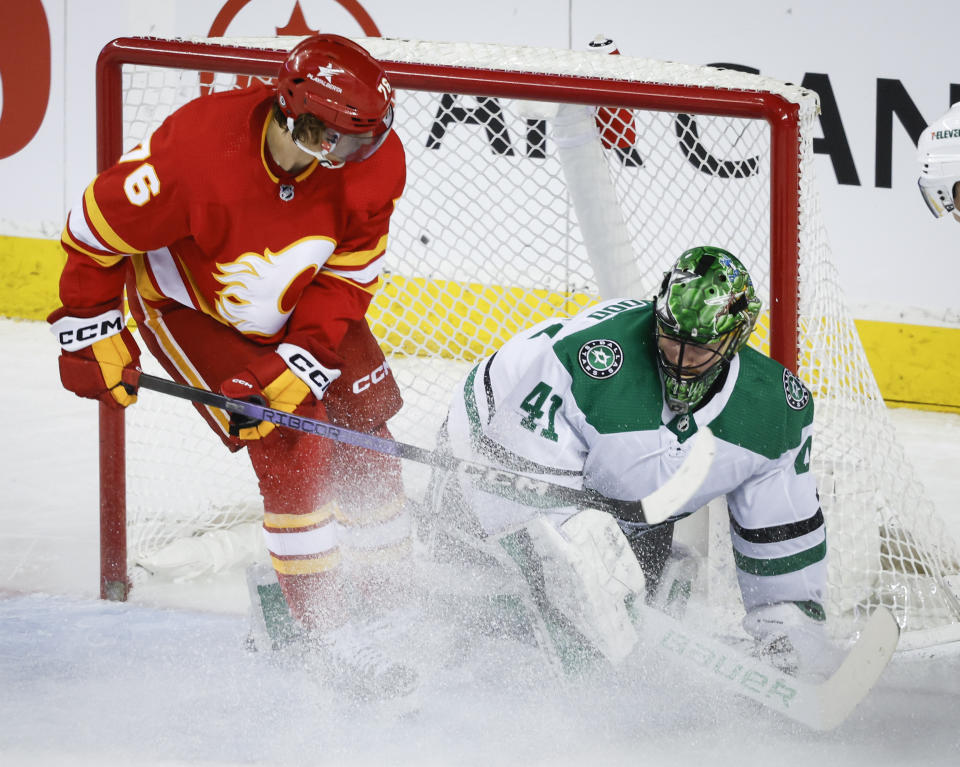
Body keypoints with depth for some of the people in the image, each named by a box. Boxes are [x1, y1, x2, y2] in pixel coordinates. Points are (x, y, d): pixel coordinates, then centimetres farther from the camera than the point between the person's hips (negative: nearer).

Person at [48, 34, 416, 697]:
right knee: (293, 451, -17)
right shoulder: (197, 156, -39)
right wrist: (93, 337, -15)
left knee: (363, 437, 3)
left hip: (302, 305, 5)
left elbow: (349, 275, -14)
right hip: (191, 311, -5)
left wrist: (298, 367, -23)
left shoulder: (371, 162, -25)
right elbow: (98, 227, -23)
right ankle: (322, 627, -6)